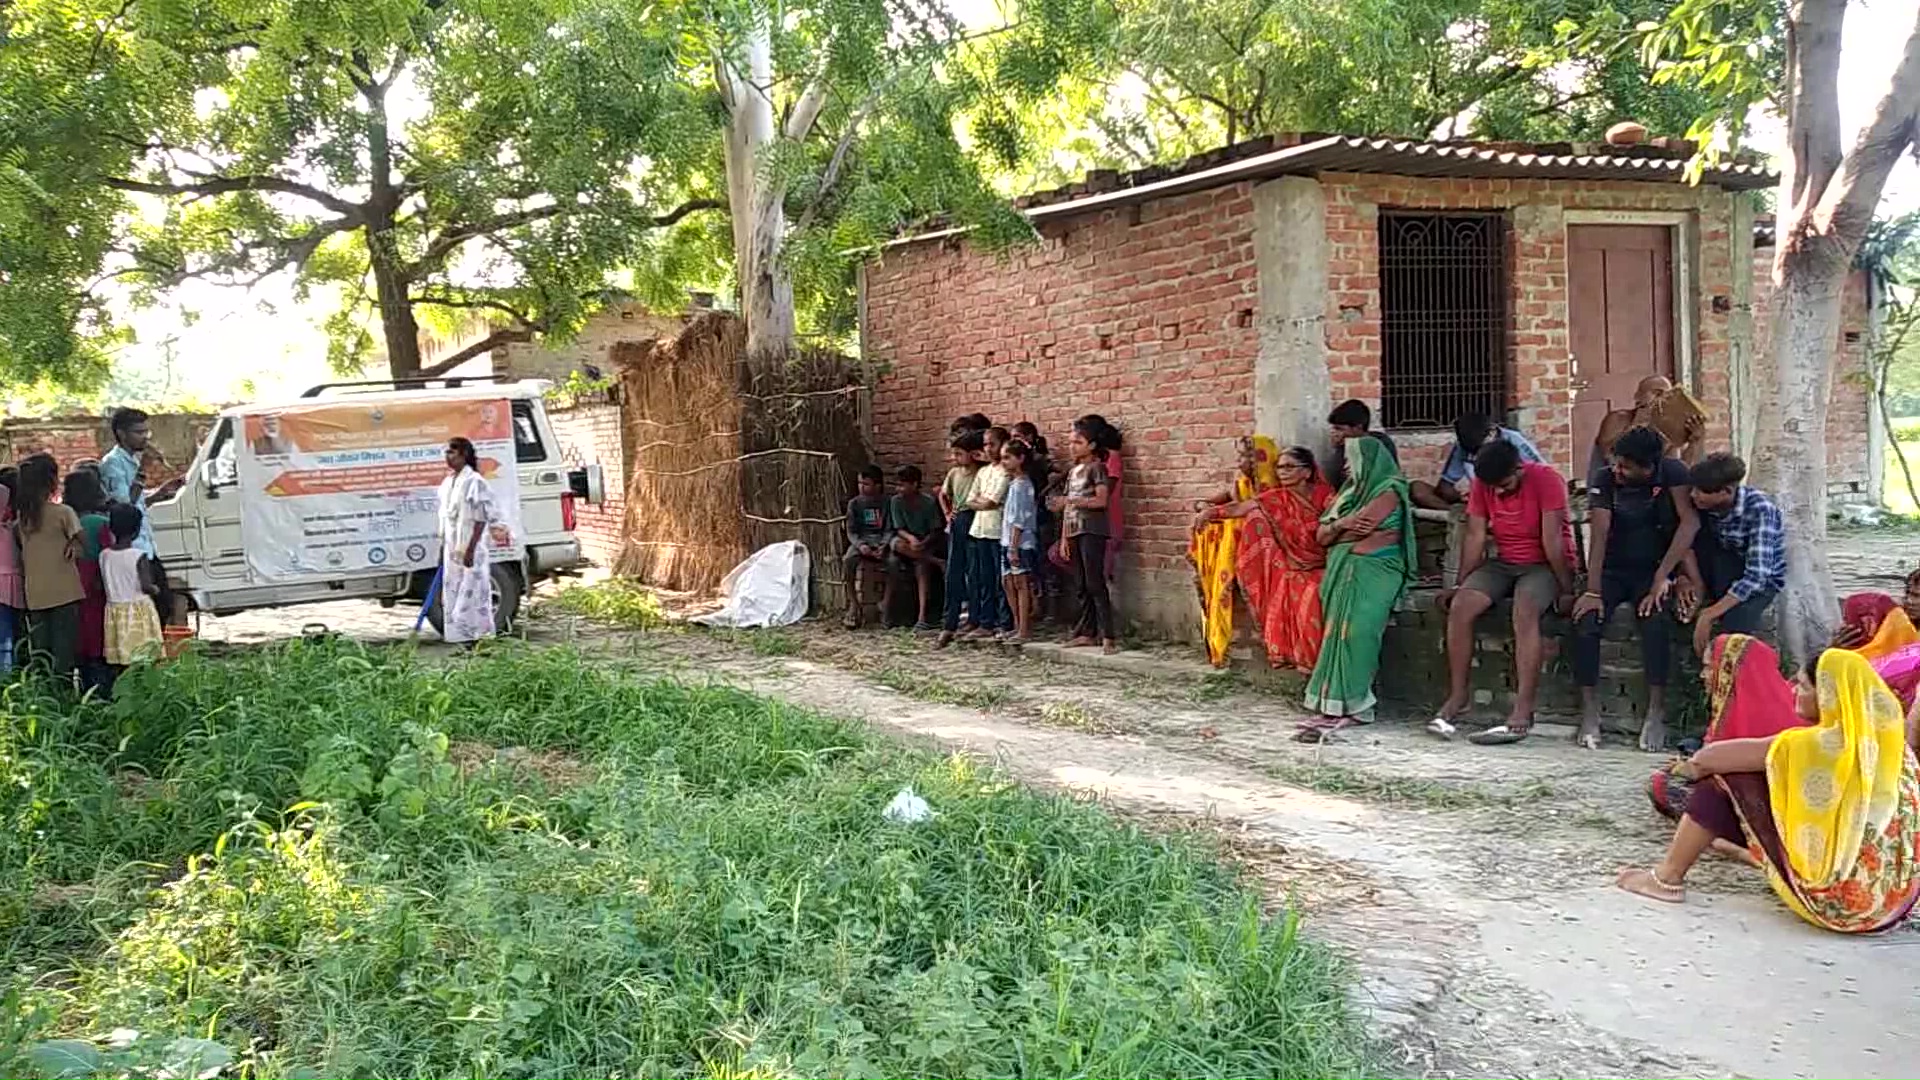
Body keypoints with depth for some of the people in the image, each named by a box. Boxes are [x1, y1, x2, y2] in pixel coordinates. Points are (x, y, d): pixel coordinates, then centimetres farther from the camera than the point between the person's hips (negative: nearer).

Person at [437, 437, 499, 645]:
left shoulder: (474, 482, -12)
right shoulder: (447, 482, 12)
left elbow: (481, 520, -15)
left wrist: (470, 549, -20)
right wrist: (443, 547, 15)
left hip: (470, 549, -8)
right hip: (451, 548, 8)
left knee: (471, 592, -6)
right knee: (451, 592, 10)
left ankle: (475, 636, 0)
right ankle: (455, 634, 17)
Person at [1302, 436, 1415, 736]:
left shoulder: (1389, 491, 1)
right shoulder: (1354, 490, 25)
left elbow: (1357, 530, -10)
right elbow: (1320, 536, 18)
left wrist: (1333, 526, 10)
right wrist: (1340, 524, -4)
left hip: (1371, 571, -7)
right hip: (1343, 570, 7)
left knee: (1350, 629, -22)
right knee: (1339, 630, -13)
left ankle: (1343, 705, -26)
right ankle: (1350, 705, -20)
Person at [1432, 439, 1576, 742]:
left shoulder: (1546, 479, -17)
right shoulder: (1482, 484, 0)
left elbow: (1551, 539, -20)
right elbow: (1475, 537, 0)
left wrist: (1566, 589, -18)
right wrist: (1461, 586, -4)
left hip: (1544, 564, -5)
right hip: (1502, 563, 5)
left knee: (1525, 611, -35)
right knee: (1460, 606, -22)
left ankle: (1522, 713, -39)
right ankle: (1457, 696, -13)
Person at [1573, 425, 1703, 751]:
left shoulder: (1671, 472, -9)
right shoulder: (1605, 481, -6)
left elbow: (1690, 521, -19)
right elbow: (1599, 534, -16)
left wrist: (1662, 577, -27)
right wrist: (1593, 591, -25)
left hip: (1654, 571, -1)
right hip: (1612, 571, 2)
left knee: (1654, 618, -32)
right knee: (1585, 620, -25)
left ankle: (1656, 710, -25)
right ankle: (1590, 713, -19)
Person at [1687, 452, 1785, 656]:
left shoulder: (1759, 509, -29)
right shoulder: (1701, 505, -16)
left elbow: (1756, 575, -33)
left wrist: (1709, 615, -36)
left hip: (1763, 578, -5)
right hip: (1723, 574, 5)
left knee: (1733, 626, -35)